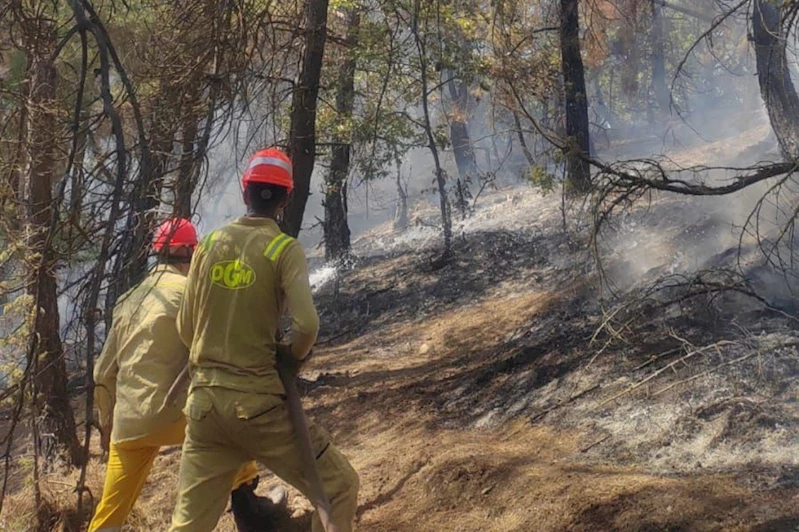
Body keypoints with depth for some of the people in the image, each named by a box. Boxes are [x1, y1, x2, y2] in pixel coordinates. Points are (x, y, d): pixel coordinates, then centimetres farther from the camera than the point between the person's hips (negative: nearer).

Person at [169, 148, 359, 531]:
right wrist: (290, 355, 2)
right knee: (339, 488, 9)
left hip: (204, 400, 5)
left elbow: (185, 328, 11)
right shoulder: (284, 248, -7)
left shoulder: (210, 243, 6)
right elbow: (306, 325, -18)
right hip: (256, 402, -5)